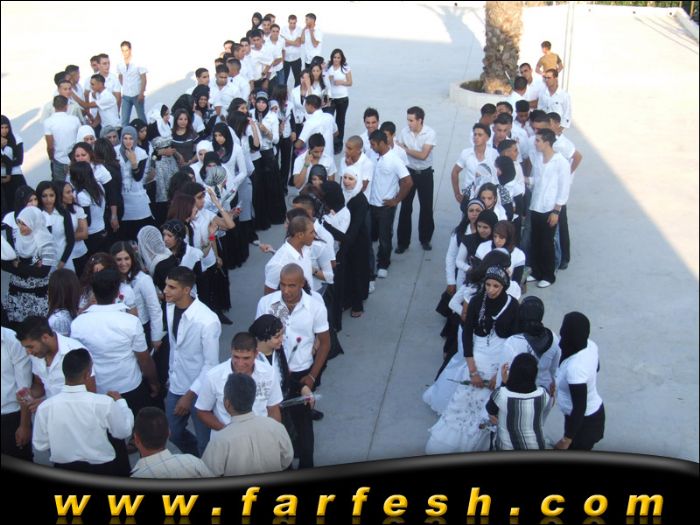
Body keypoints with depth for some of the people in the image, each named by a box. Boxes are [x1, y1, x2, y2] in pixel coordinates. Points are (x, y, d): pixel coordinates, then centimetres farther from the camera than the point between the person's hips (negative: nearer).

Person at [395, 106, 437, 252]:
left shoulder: (430, 133, -15)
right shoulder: (404, 132, -8)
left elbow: (423, 155, -23)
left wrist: (405, 149, -18)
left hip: (425, 174, -1)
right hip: (409, 172, 1)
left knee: (426, 207, 9)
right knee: (405, 207, 3)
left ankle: (425, 239, 27)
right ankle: (403, 242, 13)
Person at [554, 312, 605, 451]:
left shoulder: (575, 368, -38)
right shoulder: (590, 346, -13)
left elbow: (580, 408, -30)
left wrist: (567, 439, -20)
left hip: (583, 421, -8)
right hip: (594, 411, 8)